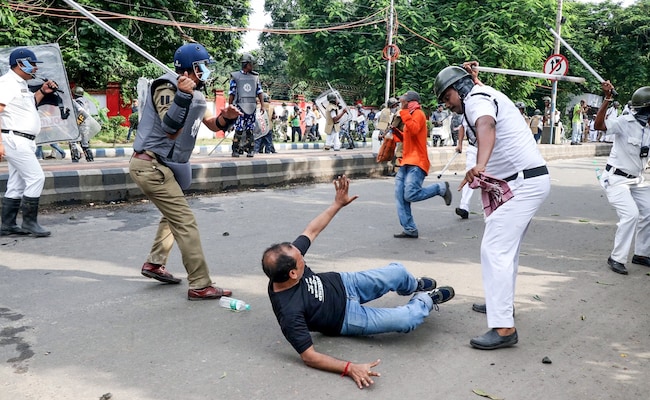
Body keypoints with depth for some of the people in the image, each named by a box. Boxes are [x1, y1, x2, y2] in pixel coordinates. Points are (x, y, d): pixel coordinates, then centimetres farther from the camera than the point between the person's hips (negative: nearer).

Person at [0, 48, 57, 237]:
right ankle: (29, 222, -5)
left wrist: (42, 92, 14)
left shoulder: (21, 84, 17)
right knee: (36, 177, -12)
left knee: (17, 185, 11)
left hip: (24, 141, 10)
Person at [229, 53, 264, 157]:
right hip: (240, 106, -3)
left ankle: (249, 150, 11)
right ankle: (235, 150, 1)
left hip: (252, 107, 3)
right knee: (239, 130, -8)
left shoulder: (255, 76, 12)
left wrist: (262, 105, 2)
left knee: (250, 130, 4)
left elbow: (260, 92, 11)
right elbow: (231, 94, 2)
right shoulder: (235, 76, 2)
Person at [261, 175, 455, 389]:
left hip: (341, 284, 6)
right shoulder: (290, 312, -41)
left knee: (398, 272, 7)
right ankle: (427, 299, 25)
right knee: (409, 318, -14)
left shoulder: (287, 261, -23)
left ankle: (415, 286, 48)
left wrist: (337, 204, -5)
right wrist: (350, 368, -47)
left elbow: (311, 231, -7)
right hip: (346, 317, -6)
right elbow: (309, 356, -36)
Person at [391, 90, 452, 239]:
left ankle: (441, 188, 3)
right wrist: (395, 131, 13)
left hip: (416, 163, -10)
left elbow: (414, 130, -26)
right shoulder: (411, 115, 23)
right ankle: (409, 230, 0)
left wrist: (404, 115, -21)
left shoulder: (418, 113, -5)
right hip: (406, 162, 10)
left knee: (411, 195, -20)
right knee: (400, 196, -1)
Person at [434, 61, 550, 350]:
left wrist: (479, 166, -55)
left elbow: (486, 128, -36)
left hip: (524, 183, -11)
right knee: (507, 245, 21)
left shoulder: (476, 99, -12)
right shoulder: (486, 93, 18)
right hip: (530, 180, 11)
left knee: (495, 249, -15)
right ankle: (501, 302, 35)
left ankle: (503, 328, -16)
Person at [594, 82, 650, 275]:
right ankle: (617, 258, -7)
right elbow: (599, 125, -34)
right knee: (631, 214, -20)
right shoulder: (625, 122, -18)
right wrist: (607, 99, -42)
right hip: (616, 178, -8)